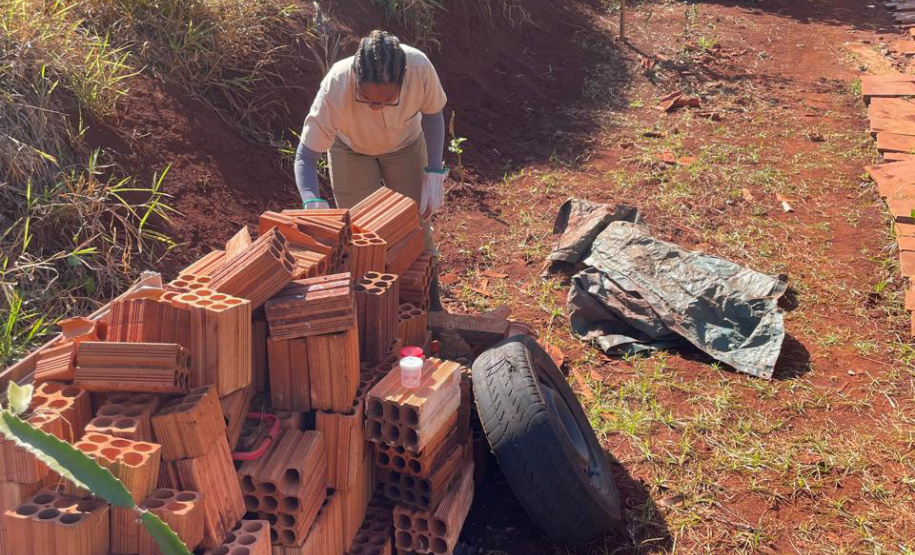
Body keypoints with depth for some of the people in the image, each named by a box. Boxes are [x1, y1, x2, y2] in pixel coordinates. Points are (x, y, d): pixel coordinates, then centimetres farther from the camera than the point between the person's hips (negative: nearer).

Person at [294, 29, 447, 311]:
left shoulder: (420, 67, -37)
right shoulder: (335, 87, -41)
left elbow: (432, 114, -14)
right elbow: (306, 157, -33)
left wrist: (434, 173, -19)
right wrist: (314, 204, -51)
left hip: (406, 144, 2)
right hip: (351, 149, -1)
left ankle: (432, 309, 28)